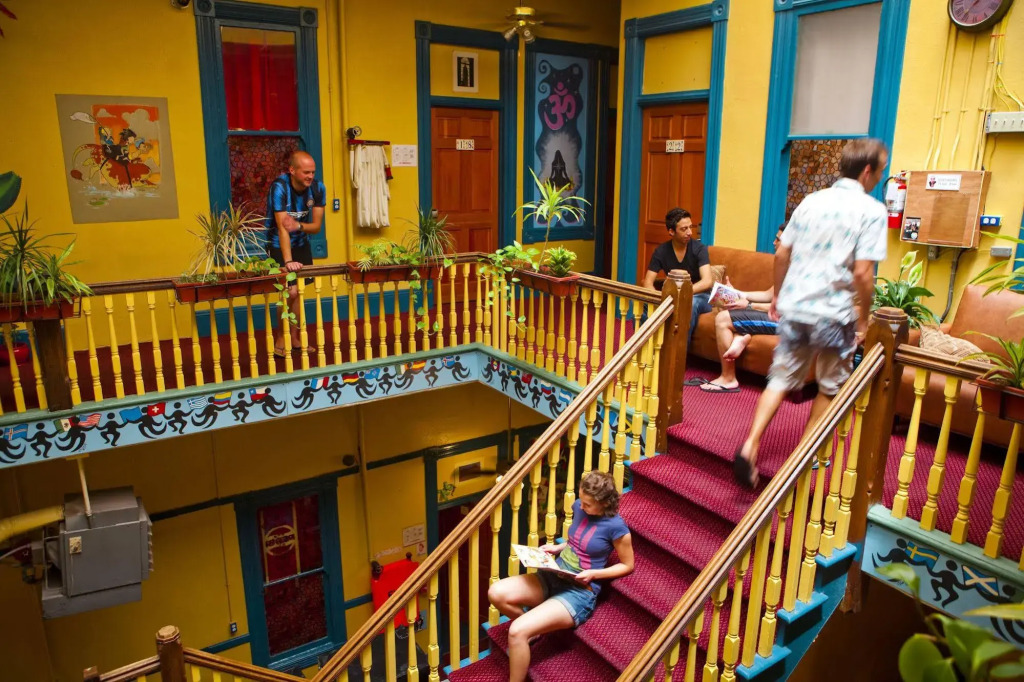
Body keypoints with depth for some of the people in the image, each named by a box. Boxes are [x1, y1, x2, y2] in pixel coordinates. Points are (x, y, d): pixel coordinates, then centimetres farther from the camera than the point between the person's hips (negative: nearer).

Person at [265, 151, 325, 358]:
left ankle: (294, 337, 19)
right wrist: (288, 261, -39)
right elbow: (282, 227, -32)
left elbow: (317, 226, -8)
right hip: (279, 245, -5)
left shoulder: (317, 188, -12)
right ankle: (279, 339, 3)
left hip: (302, 242, 5)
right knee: (291, 291, -13)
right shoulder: (279, 187, -27)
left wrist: (299, 226, -30)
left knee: (298, 290, 6)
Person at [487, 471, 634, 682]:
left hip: (579, 592, -7)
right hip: (553, 577, 7)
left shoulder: (616, 527, -17)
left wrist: (593, 574, -17)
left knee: (517, 632, -25)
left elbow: (627, 565, -5)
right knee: (496, 593, -15)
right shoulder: (579, 507, 1)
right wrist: (557, 547, 2)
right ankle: (534, 627, 12)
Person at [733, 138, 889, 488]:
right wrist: (864, 318, -4)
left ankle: (750, 445, -4)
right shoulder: (872, 210, -9)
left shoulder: (811, 201, 7)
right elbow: (862, 273, -15)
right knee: (830, 388, 16)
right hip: (834, 314, -4)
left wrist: (776, 294, 21)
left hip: (794, 307, 4)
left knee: (781, 379, 11)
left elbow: (781, 254, 9)